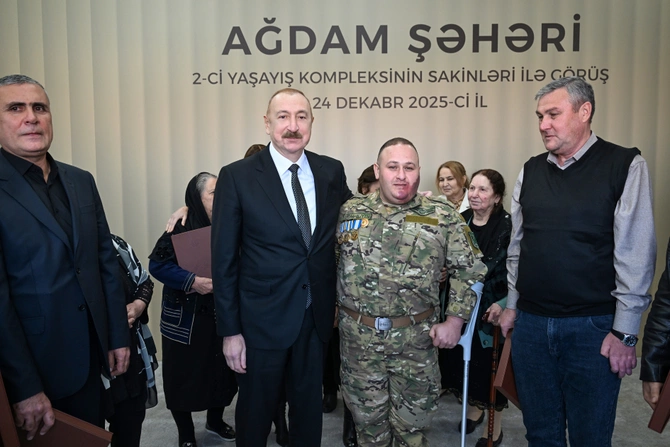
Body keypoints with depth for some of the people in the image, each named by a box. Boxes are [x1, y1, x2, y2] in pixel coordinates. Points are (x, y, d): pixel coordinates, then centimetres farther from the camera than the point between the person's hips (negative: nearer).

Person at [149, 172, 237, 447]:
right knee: (185, 375, 7)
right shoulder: (181, 229, -12)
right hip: (186, 319, -4)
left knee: (221, 371, 14)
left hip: (222, 316, 5)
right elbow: (158, 264, -17)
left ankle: (215, 421, 39)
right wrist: (192, 281, -25)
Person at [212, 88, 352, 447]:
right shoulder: (237, 177, -10)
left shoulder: (332, 171, 0)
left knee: (309, 408, 21)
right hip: (262, 319, -3)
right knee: (256, 411, 17)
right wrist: (230, 331, -9)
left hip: (316, 317, 3)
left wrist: (336, 299, 4)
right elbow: (224, 260, -9)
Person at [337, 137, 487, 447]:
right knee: (368, 420, 17)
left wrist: (454, 320, -4)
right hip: (358, 335, 2)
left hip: (417, 338, -1)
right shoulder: (350, 211, 3)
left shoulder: (442, 216, -2)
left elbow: (469, 270, 2)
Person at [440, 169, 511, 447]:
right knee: (462, 359, 12)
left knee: (491, 366, 6)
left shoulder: (507, 226, -12)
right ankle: (473, 408, 39)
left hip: (492, 308, -4)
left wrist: (503, 304, -17)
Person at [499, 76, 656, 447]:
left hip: (593, 327, -4)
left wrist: (624, 332, -10)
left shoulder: (625, 166, -6)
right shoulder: (530, 171, 7)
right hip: (530, 322, 4)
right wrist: (512, 305, 13)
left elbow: (635, 254, -8)